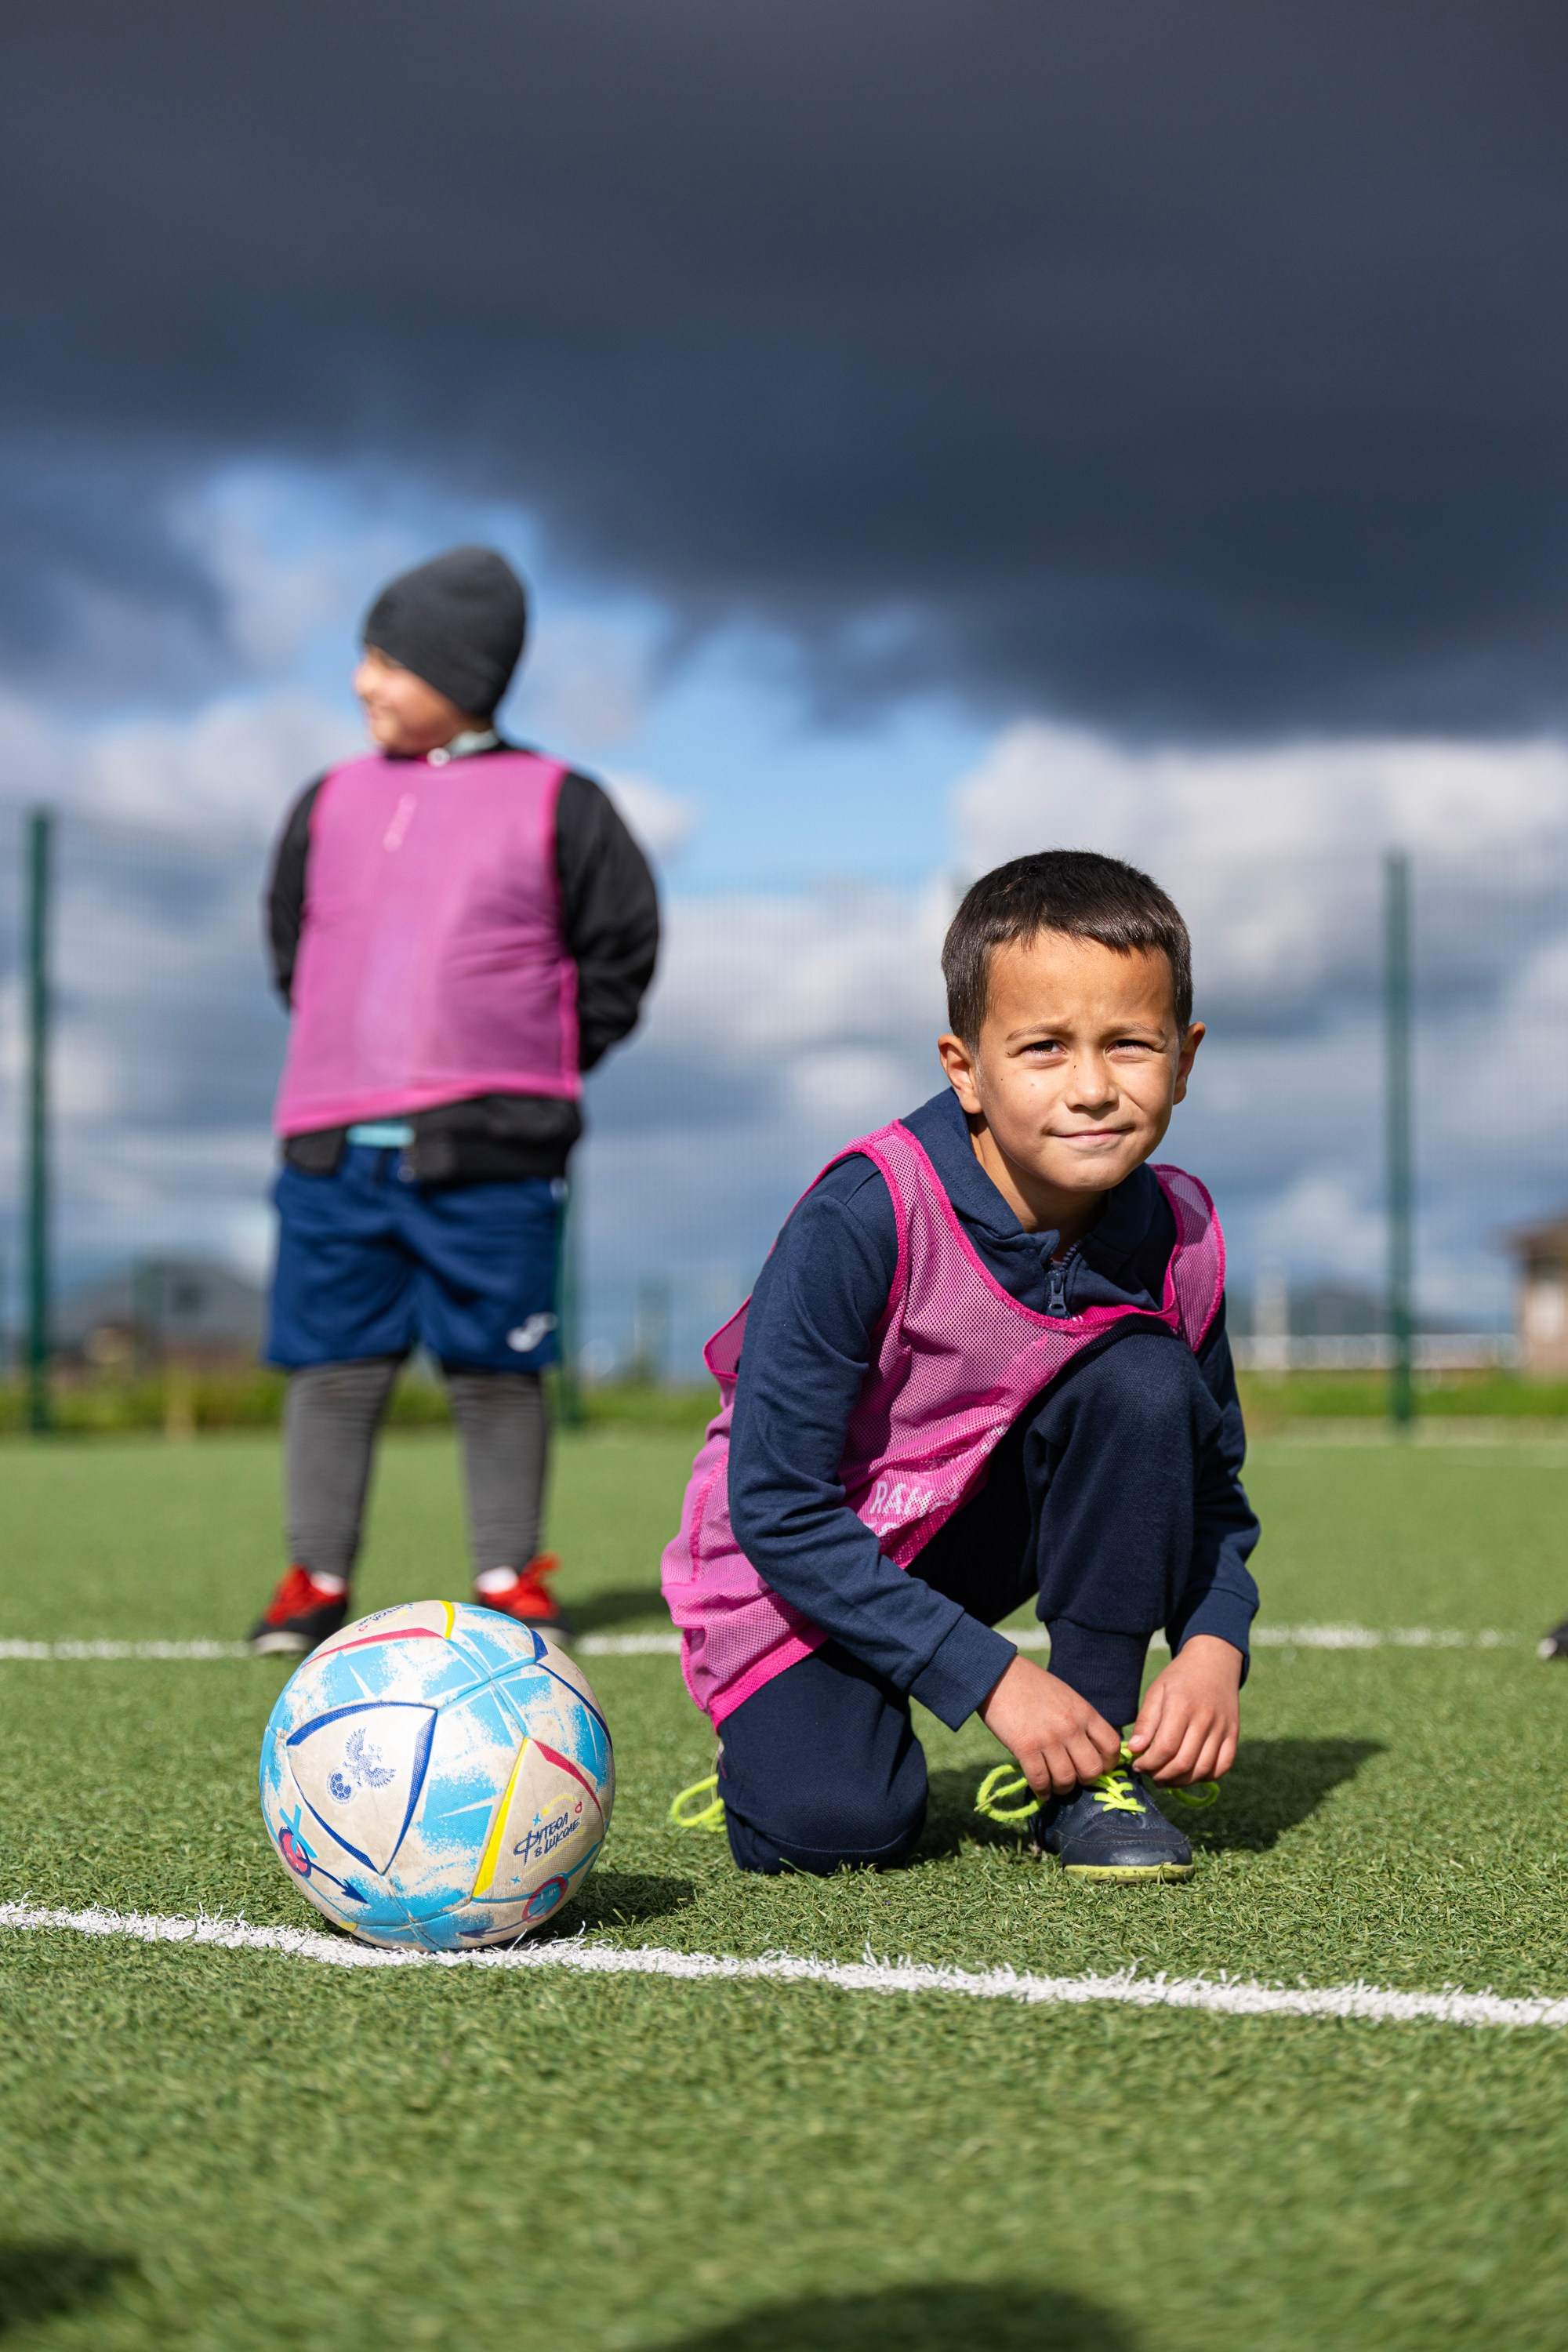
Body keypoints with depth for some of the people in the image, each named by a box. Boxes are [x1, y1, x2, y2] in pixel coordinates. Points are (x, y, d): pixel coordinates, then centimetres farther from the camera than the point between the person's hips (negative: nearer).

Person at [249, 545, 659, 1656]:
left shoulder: (557, 804, 2)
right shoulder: (330, 802, 13)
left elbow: (622, 944, 6)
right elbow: (290, 937, 24)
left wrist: (540, 1061, 4)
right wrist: (341, 1044, 15)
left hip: (488, 1148, -3)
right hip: (334, 1142, 3)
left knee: (496, 1372, 1)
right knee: (334, 1364, 3)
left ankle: (511, 1580, 10)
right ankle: (316, 1582, 11)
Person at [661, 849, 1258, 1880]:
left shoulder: (1177, 1237, -14)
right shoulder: (864, 1221, -29)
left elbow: (1212, 1484, 0)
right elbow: (778, 1507, -27)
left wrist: (1214, 1645, -21)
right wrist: (991, 1676, -28)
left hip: (992, 1523, 5)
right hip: (802, 1560, -4)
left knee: (1146, 1382, -22)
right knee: (827, 1824, -27)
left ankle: (1095, 1771, -10)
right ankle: (786, 1725, 12)